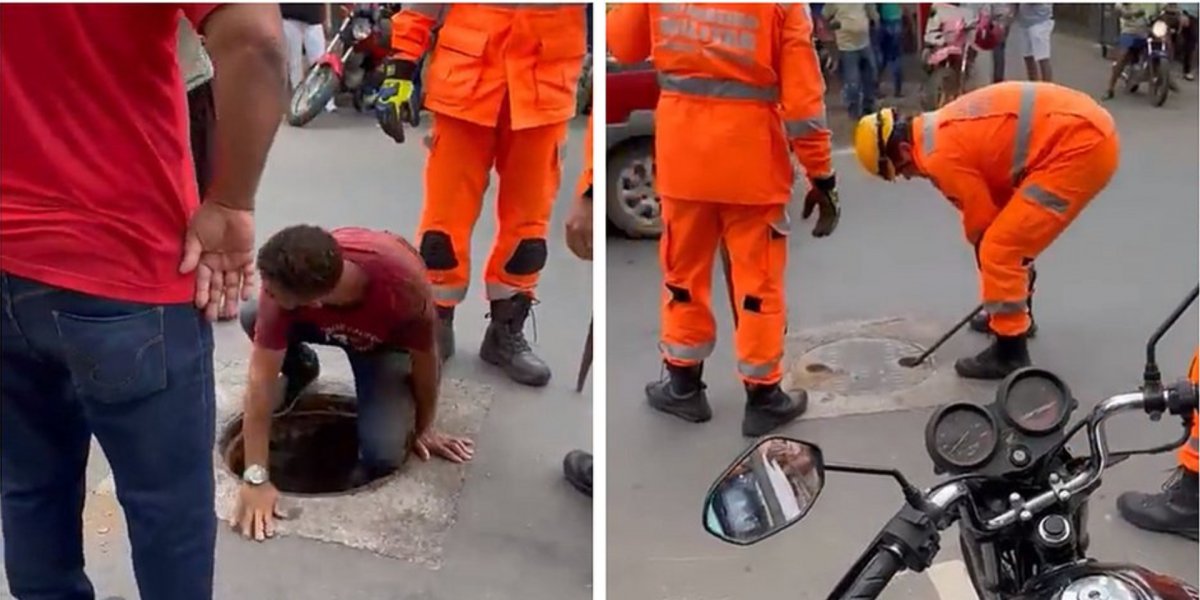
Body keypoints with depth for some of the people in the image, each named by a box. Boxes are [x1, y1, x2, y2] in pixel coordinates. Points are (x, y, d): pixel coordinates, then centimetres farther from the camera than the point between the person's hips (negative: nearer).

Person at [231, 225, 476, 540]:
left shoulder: (403, 285, -44)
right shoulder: (285, 283, -39)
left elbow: (425, 359, -25)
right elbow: (261, 378, -34)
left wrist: (424, 429, -9)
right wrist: (256, 478, -36)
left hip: (385, 341, -3)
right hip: (323, 322, 3)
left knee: (383, 456, -24)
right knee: (252, 316, -27)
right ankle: (301, 368, 6)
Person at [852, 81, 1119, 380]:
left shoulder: (942, 154, -14)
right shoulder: (946, 127, 15)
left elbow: (981, 223, -4)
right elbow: (994, 204, 21)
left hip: (1080, 146, -10)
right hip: (1090, 128, 10)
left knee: (999, 249, -7)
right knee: (1006, 238, 25)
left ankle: (1009, 352, 3)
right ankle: (1013, 313, 43)